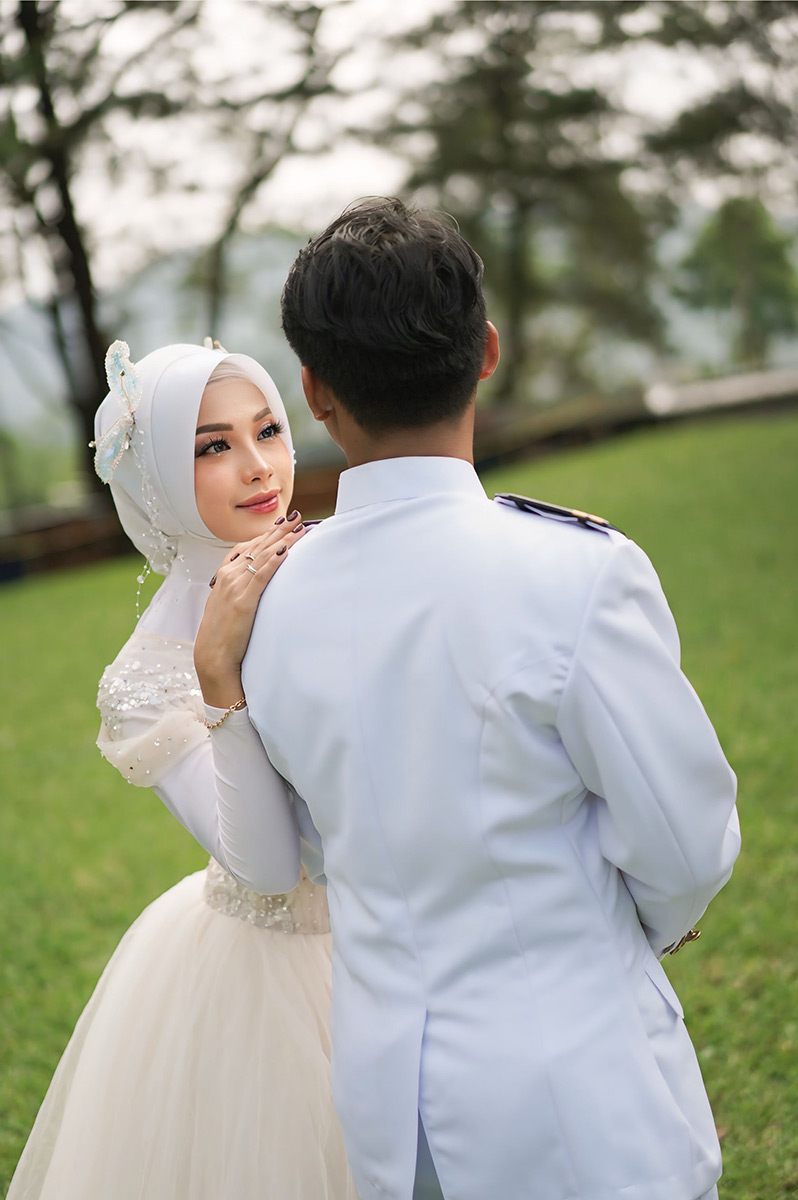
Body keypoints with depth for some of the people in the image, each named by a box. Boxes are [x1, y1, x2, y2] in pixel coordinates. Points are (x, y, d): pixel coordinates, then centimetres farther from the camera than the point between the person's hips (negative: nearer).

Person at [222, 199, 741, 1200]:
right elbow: (691, 846, -13)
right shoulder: (580, 574, -22)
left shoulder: (265, 603, -5)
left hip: (384, 1101, 5)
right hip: (577, 1112, -5)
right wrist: (654, 923, 7)